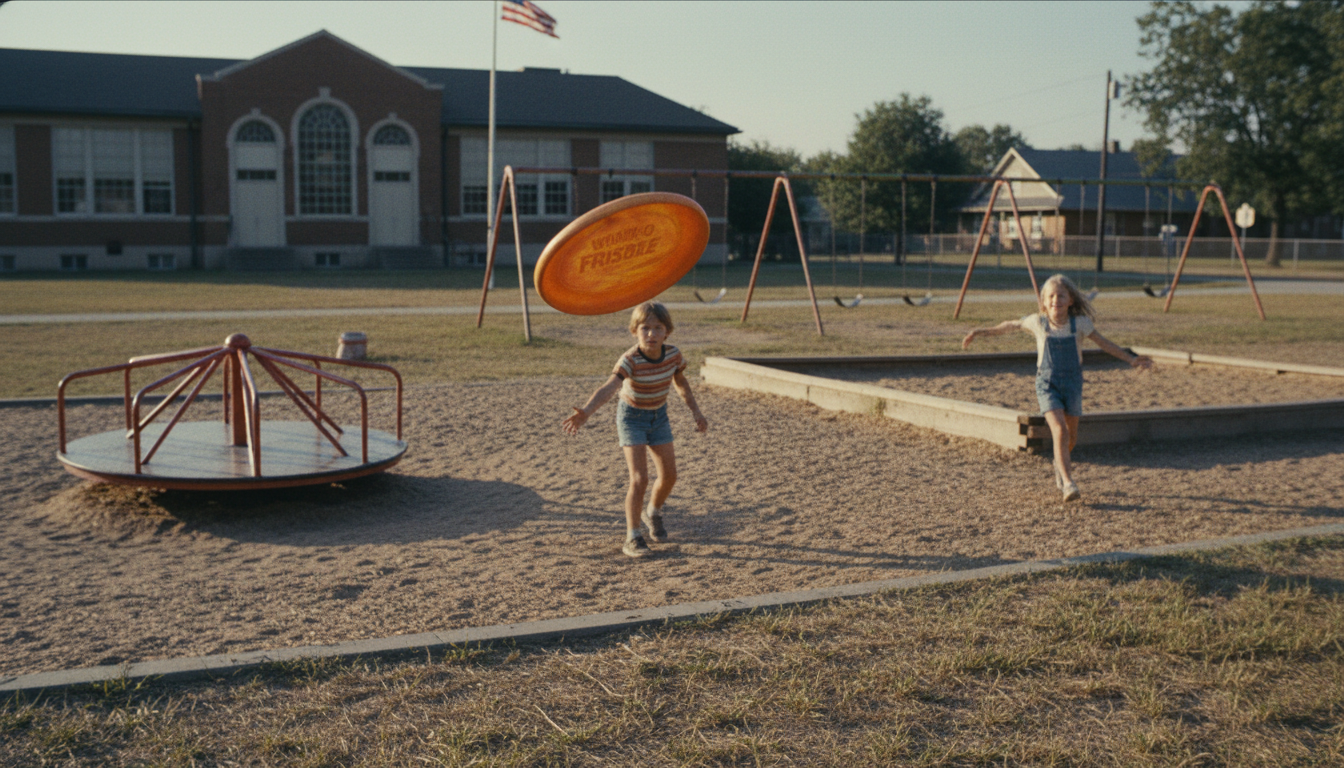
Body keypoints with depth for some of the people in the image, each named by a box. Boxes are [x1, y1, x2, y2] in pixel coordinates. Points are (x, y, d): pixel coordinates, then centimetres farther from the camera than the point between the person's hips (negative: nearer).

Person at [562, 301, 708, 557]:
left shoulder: (673, 354, -16)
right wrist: (585, 412, -61)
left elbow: (680, 382, 6)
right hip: (632, 416, -5)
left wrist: (696, 412, 10)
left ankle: (653, 513, 40)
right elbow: (608, 388, -45)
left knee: (669, 476, 9)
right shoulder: (630, 360, -31)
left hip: (659, 415, 5)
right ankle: (633, 537, -2)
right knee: (640, 479, -15)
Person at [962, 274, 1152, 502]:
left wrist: (1131, 359, 1)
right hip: (1047, 385, -2)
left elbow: (1104, 343, 3)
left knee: (1071, 437, 13)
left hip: (1072, 384, 2)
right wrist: (981, 332, 15)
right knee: (1060, 431, -21)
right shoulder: (1038, 322, -6)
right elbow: (1012, 325, 9)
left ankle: (1061, 462, 46)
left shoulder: (1079, 323, -6)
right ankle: (1068, 484, -20)